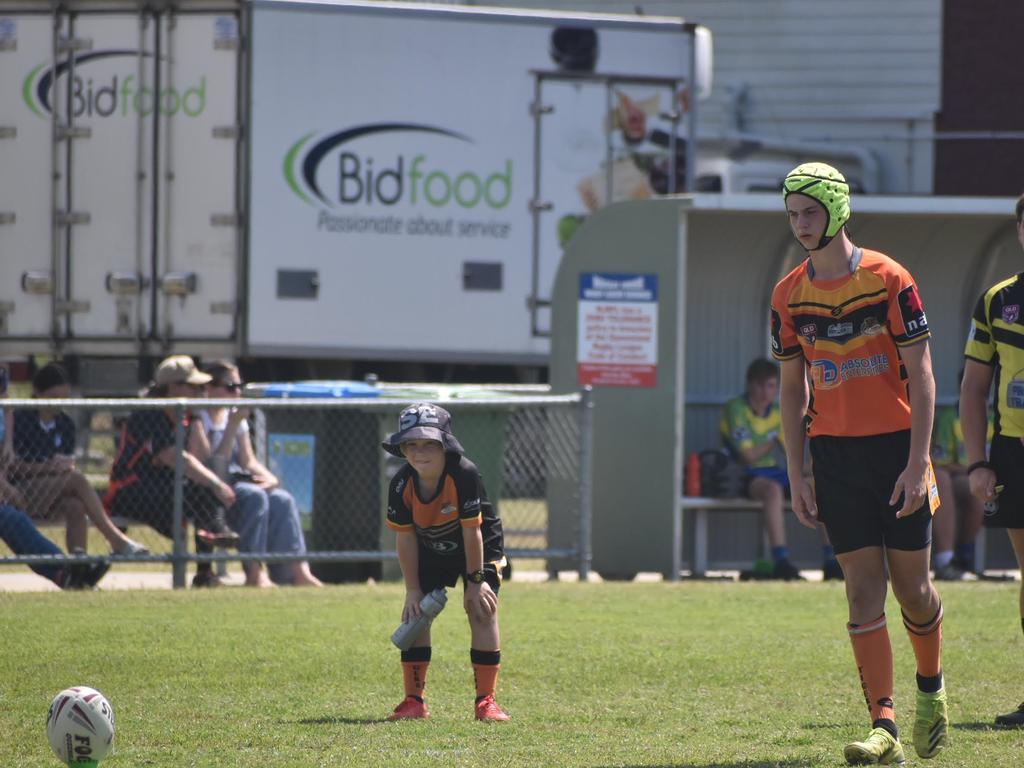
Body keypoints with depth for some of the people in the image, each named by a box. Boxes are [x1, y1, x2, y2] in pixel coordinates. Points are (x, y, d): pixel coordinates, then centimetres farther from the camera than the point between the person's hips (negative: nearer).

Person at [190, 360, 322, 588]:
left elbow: (248, 460, 14)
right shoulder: (198, 418, -9)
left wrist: (268, 476, -7)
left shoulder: (235, 417, 16)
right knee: (254, 496, -33)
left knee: (282, 499, -19)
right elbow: (214, 466, -17)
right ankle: (254, 573, -34)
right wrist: (232, 426, -20)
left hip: (239, 481, 7)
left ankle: (298, 572, -29)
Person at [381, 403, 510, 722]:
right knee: (416, 612, -6)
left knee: (482, 610, -15)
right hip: (431, 550, 3)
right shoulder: (401, 486, -23)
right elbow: (405, 539, -13)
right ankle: (414, 700, 1)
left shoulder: (465, 475, -35)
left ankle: (486, 700, -8)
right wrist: (413, 590, -11)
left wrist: (474, 580, -19)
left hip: (480, 547, -3)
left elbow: (471, 532, -26)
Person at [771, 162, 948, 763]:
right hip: (834, 453, 3)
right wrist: (796, 474, 6)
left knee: (912, 586, 2)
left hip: (896, 446, -3)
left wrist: (917, 465, -13)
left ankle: (932, 689, 30)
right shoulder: (789, 296, 5)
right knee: (863, 587, -5)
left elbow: (921, 377, -6)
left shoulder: (888, 280, -7)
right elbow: (793, 388, 12)